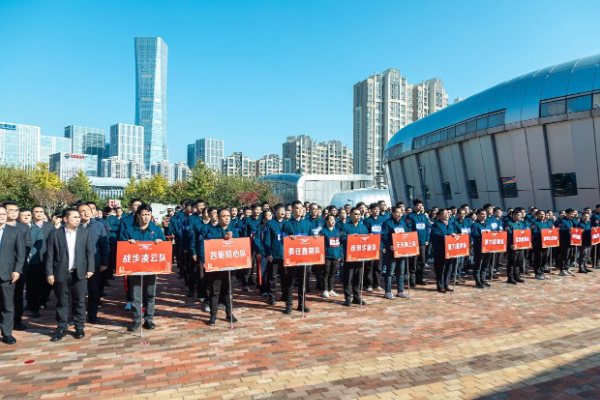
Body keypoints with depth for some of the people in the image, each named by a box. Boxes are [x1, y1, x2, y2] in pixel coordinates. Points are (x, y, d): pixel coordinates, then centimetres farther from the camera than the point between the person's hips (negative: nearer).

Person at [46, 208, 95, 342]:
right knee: (62, 302, 8)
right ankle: (61, 329, 20)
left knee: (79, 302, 7)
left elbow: (90, 252, 4)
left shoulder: (85, 232, 5)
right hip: (61, 273, -1)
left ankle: (79, 328, 18)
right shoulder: (55, 234, 2)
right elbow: (50, 255, 1)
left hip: (80, 272, 1)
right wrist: (49, 273, -4)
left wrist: (90, 269, -3)